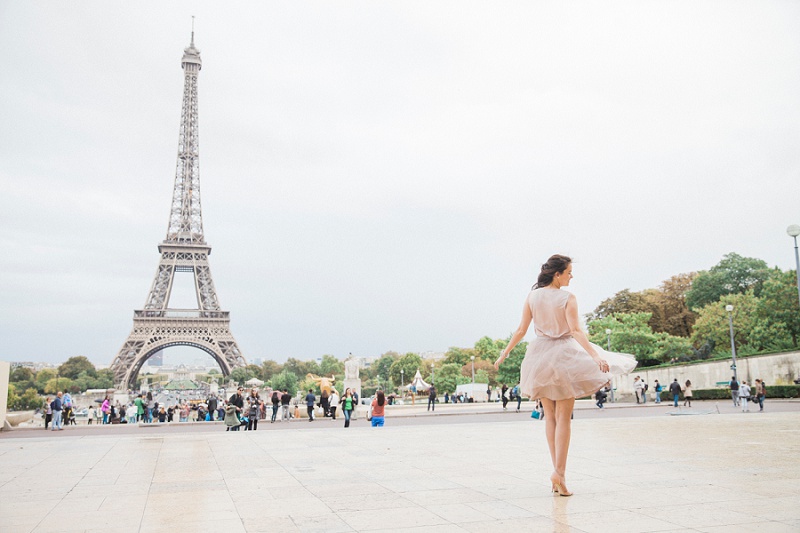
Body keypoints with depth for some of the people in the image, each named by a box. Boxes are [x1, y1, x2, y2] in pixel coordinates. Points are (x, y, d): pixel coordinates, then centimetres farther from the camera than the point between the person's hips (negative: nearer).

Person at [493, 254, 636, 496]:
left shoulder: (532, 297, 2)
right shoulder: (568, 299, -10)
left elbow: (521, 331, 2)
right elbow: (576, 331, -19)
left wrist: (504, 353, 13)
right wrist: (596, 356, -23)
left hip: (540, 356, 4)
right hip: (564, 354, -4)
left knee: (550, 417, 12)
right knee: (563, 418, 1)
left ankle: (557, 471, 14)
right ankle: (559, 472, -7)